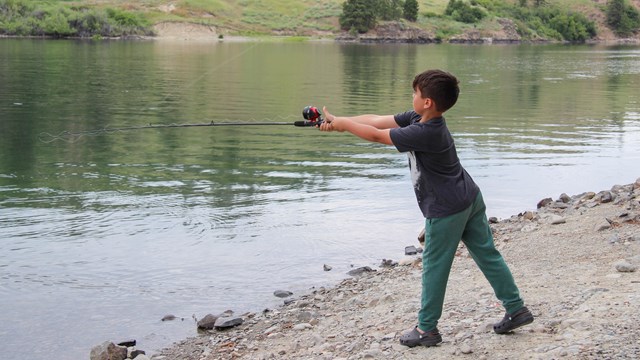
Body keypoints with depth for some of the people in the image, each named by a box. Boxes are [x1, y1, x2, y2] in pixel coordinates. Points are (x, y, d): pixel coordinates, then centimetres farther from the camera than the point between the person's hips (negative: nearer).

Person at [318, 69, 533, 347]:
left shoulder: (424, 133, -26)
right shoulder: (417, 118, 1)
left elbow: (376, 135, -21)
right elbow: (378, 120, 3)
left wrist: (340, 123, -10)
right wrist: (339, 121, -1)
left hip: (446, 210, -9)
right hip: (470, 199, 9)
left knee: (434, 267, 4)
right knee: (487, 255, 13)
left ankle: (427, 329, 15)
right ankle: (516, 309, 20)